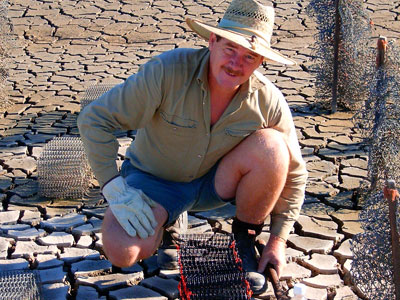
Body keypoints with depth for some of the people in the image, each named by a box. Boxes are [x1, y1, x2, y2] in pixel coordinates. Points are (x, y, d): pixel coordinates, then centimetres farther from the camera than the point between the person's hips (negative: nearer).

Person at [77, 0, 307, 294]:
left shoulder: (269, 102, -19)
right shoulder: (168, 71, -27)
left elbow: (293, 173, -4)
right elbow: (94, 119, -21)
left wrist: (278, 240, -5)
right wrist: (115, 190, -25)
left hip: (215, 182, 2)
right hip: (154, 180, -2)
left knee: (271, 145, -27)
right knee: (123, 250, -30)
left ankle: (244, 242, -4)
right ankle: (166, 219, 7)